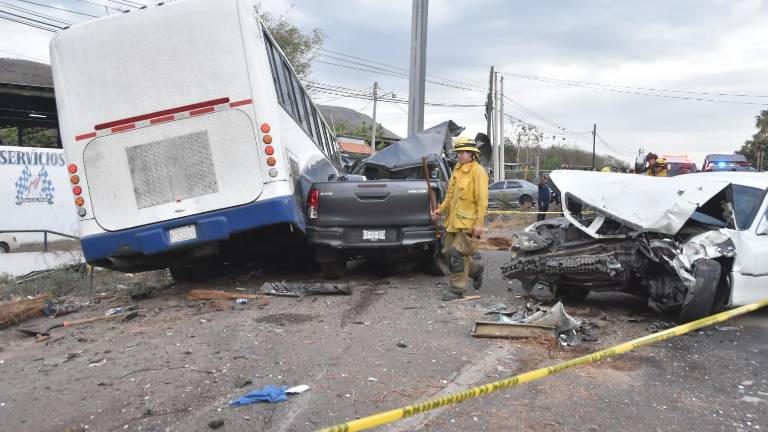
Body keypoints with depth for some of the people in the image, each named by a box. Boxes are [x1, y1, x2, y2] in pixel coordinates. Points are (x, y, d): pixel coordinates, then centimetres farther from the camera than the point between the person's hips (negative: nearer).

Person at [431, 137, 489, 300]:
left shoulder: (478, 171, -10)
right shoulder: (457, 169, 15)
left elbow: (482, 199, -15)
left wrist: (479, 223, -19)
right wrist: (441, 209, 9)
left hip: (468, 222, -9)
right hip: (453, 220, 9)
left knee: (458, 253, -8)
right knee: (449, 252, 13)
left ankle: (457, 289, 2)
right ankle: (475, 270, 33)